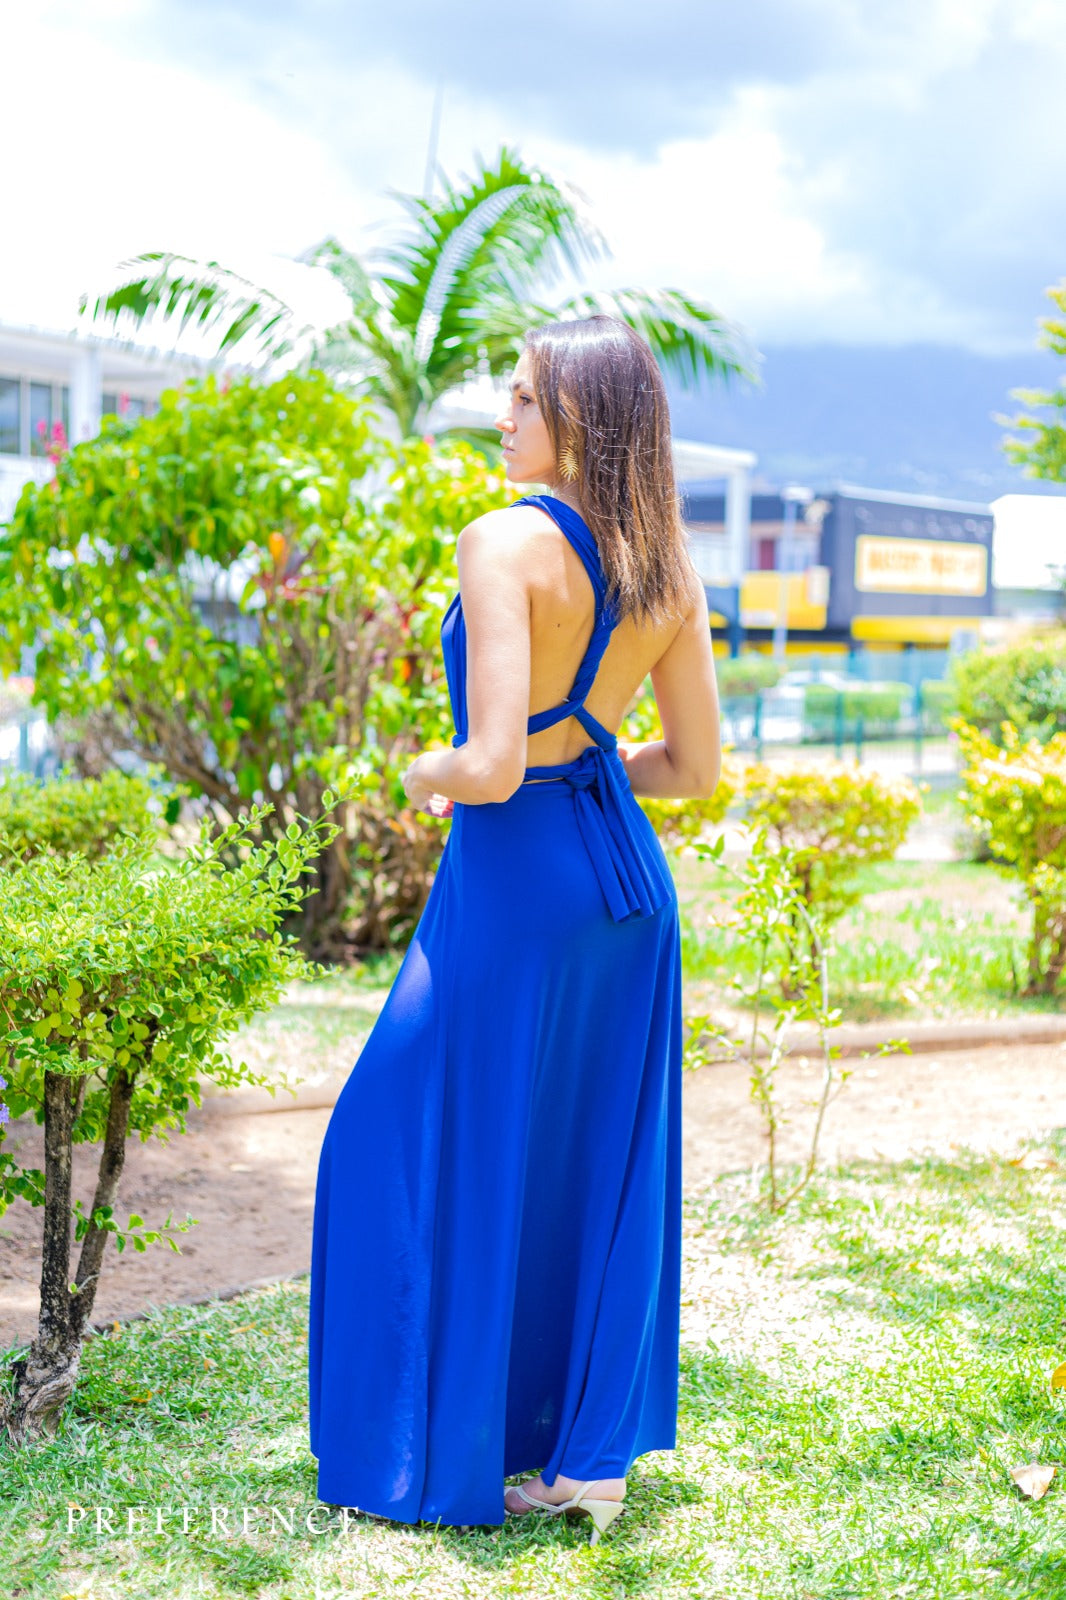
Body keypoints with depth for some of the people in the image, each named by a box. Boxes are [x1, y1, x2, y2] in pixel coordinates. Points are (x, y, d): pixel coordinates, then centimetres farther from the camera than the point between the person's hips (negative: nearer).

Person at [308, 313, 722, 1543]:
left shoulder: (506, 543, -16)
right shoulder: (668, 566, 5)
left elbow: (493, 765, -23)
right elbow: (697, 766, 10)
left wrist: (424, 773, -2)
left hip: (514, 880, -7)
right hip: (629, 881, 7)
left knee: (454, 1161, 9)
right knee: (599, 1169, 15)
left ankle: (443, 1456, 19)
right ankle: (591, 1455, 24)